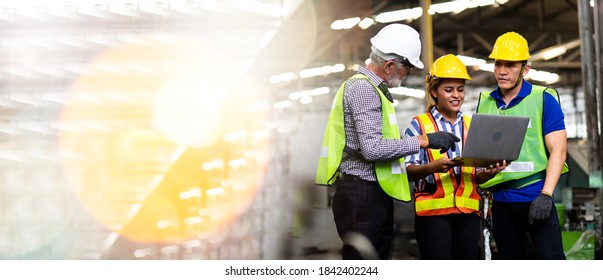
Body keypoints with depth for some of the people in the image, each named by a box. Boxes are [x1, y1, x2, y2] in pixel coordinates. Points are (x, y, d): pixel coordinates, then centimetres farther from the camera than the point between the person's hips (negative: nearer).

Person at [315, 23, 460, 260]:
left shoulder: (372, 88, 21)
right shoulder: (362, 88, -12)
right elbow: (372, 149, -21)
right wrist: (423, 140, -17)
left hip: (375, 194, 10)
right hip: (362, 194, -10)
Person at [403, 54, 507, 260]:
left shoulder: (472, 126, 16)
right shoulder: (419, 125, 3)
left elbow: (477, 176, 13)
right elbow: (409, 171, -6)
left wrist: (490, 172, -10)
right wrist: (432, 167, -27)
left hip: (468, 211, 4)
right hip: (433, 211, -4)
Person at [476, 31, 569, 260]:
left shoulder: (543, 99, -2)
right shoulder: (484, 103, 9)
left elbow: (558, 150, -7)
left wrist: (546, 195, -17)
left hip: (535, 197, -4)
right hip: (500, 201, 4)